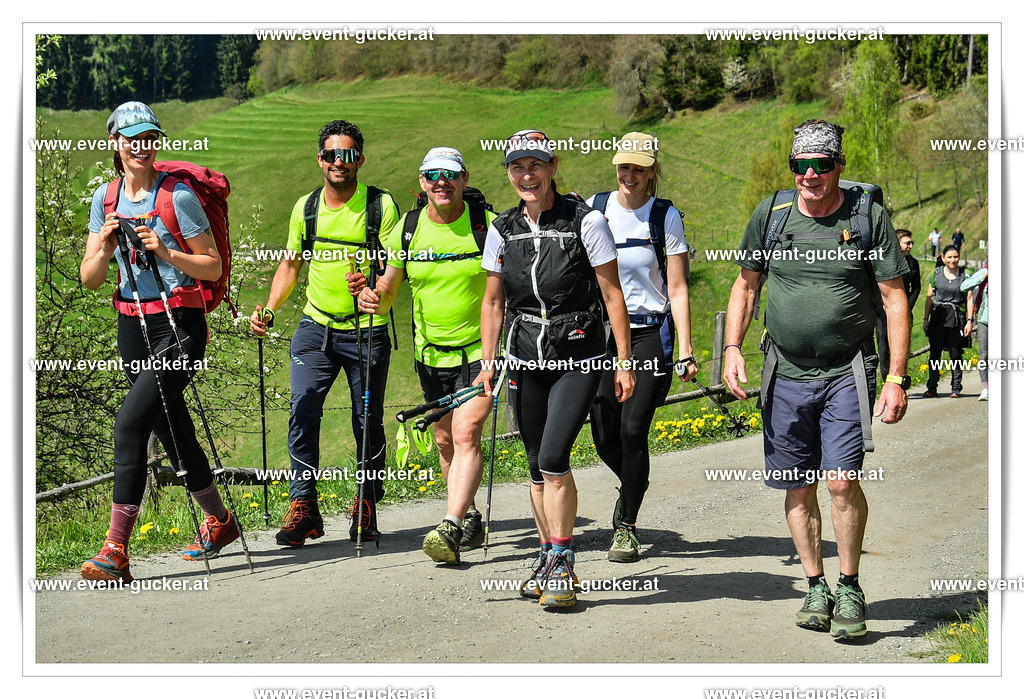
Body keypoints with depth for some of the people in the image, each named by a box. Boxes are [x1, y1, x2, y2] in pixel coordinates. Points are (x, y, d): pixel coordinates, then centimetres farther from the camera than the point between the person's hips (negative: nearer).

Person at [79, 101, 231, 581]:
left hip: (179, 323, -6)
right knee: (172, 431, 14)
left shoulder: (177, 195, -7)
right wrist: (105, 247, -11)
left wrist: (164, 251, -19)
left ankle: (116, 550, -16)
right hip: (131, 324, 6)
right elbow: (90, 279, 8)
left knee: (130, 424, -18)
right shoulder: (105, 198, 9)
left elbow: (213, 267, -6)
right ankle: (219, 522, 34)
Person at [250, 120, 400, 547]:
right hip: (316, 327, 3)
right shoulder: (306, 207, 7)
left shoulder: (381, 205, -5)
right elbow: (290, 264, 16)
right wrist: (268, 308, 2)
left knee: (368, 423, 3)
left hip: (366, 331, -2)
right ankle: (303, 508, -6)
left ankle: (366, 508, 20)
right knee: (303, 410, -12)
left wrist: (372, 284, -30)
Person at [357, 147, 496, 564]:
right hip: (431, 353, 4)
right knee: (445, 440, 12)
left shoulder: (487, 225, -8)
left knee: (466, 434, -17)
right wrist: (372, 298, -13)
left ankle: (450, 528, -23)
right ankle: (470, 518, 29)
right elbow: (389, 289, 10)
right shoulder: (407, 229, 2)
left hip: (480, 349, -4)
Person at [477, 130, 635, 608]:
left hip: (578, 359, -4)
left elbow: (612, 295, -6)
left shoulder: (585, 222, -9)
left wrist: (624, 362, -7)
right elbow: (493, 302, 12)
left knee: (553, 459, -15)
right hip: (526, 361, 4)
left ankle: (563, 565, -4)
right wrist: (488, 364, 5)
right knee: (537, 466, 9)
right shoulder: (502, 230, 4)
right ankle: (548, 558, 22)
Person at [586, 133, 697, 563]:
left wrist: (686, 351, -8)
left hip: (651, 333, -2)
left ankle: (626, 527, 6)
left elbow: (677, 289, -3)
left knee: (632, 429, -11)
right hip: (604, 332, 2)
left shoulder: (666, 217, -2)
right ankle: (632, 484, 34)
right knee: (604, 435, -1)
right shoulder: (596, 209, 4)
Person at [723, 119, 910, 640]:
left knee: (842, 480, -13)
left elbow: (894, 299, -2)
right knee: (797, 488, 7)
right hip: (785, 372, 3)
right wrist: (732, 348, 2)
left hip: (847, 372, -3)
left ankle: (850, 588, 6)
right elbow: (745, 285, 14)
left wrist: (897, 378, -8)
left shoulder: (869, 217, -3)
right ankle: (816, 587, 23)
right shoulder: (770, 214, 3)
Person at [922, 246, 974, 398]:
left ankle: (956, 388, 8)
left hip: (957, 317, -1)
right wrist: (926, 319, 8)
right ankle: (932, 387, 4)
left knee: (956, 354, 0)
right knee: (934, 352, -2)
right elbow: (929, 297, 11)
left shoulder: (965, 275, 2)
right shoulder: (936, 274, 7)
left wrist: (970, 320, -4)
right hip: (938, 316, 1)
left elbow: (970, 299, 3)